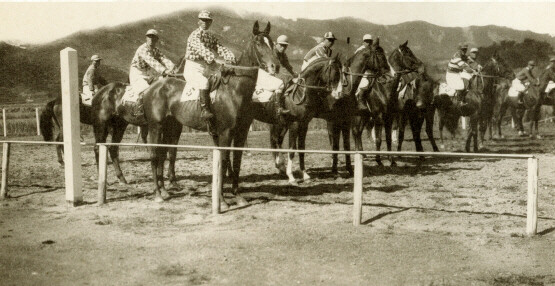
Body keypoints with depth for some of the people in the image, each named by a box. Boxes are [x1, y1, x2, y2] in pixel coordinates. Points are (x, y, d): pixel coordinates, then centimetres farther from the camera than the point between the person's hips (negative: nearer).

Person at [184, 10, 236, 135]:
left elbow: (220, 48, 3)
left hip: (205, 68, 8)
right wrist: (211, 58, -46)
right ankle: (205, 109, -38)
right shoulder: (194, 36, -9)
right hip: (192, 68, -8)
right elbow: (201, 48, -28)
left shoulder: (211, 36, 15)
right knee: (204, 82, -35)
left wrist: (231, 57, -17)